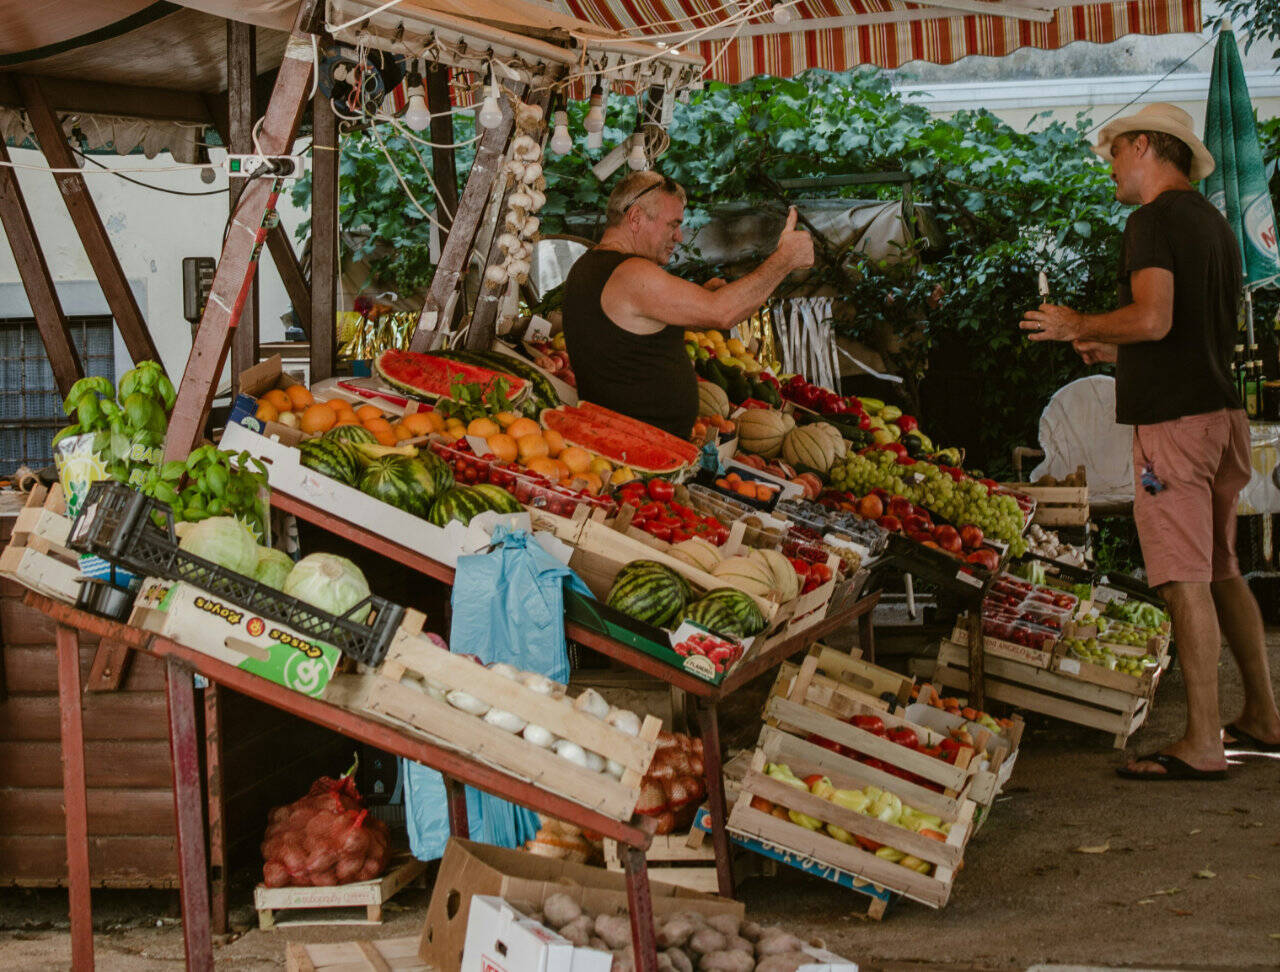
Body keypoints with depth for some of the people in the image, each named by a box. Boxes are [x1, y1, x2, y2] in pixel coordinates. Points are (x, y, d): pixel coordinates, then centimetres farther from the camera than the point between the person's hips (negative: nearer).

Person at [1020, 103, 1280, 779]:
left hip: (1173, 422, -9)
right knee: (1221, 573, 17)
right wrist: (1115, 352, 28)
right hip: (1220, 413, 9)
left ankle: (1201, 744, -6)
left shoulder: (1153, 220, -10)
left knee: (1187, 581, -8)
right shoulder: (1215, 223, 18)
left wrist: (1078, 326, -8)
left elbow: (1153, 319, -24)